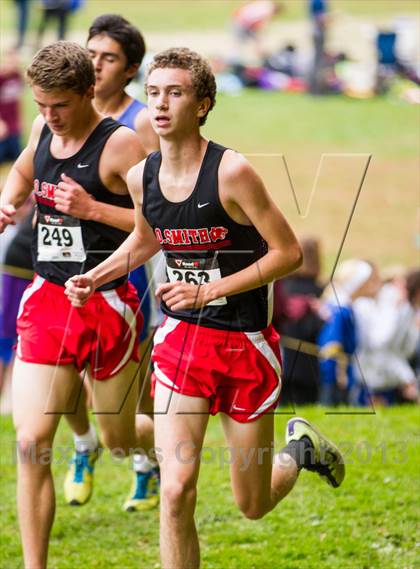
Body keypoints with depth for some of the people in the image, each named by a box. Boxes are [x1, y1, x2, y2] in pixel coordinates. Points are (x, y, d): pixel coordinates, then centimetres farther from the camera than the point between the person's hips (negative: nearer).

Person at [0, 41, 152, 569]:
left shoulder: (119, 144, -14)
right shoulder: (44, 128, 5)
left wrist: (92, 207, -24)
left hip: (106, 303, -4)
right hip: (46, 300, 5)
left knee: (120, 442, 13)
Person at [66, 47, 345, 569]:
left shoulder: (231, 173, -18)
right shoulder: (141, 177, -1)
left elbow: (288, 253, -15)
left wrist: (209, 290, -19)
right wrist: (94, 278, 7)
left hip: (245, 344, -3)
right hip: (181, 339, 3)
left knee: (252, 506, 10)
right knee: (176, 491, -13)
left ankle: (300, 450, 44)